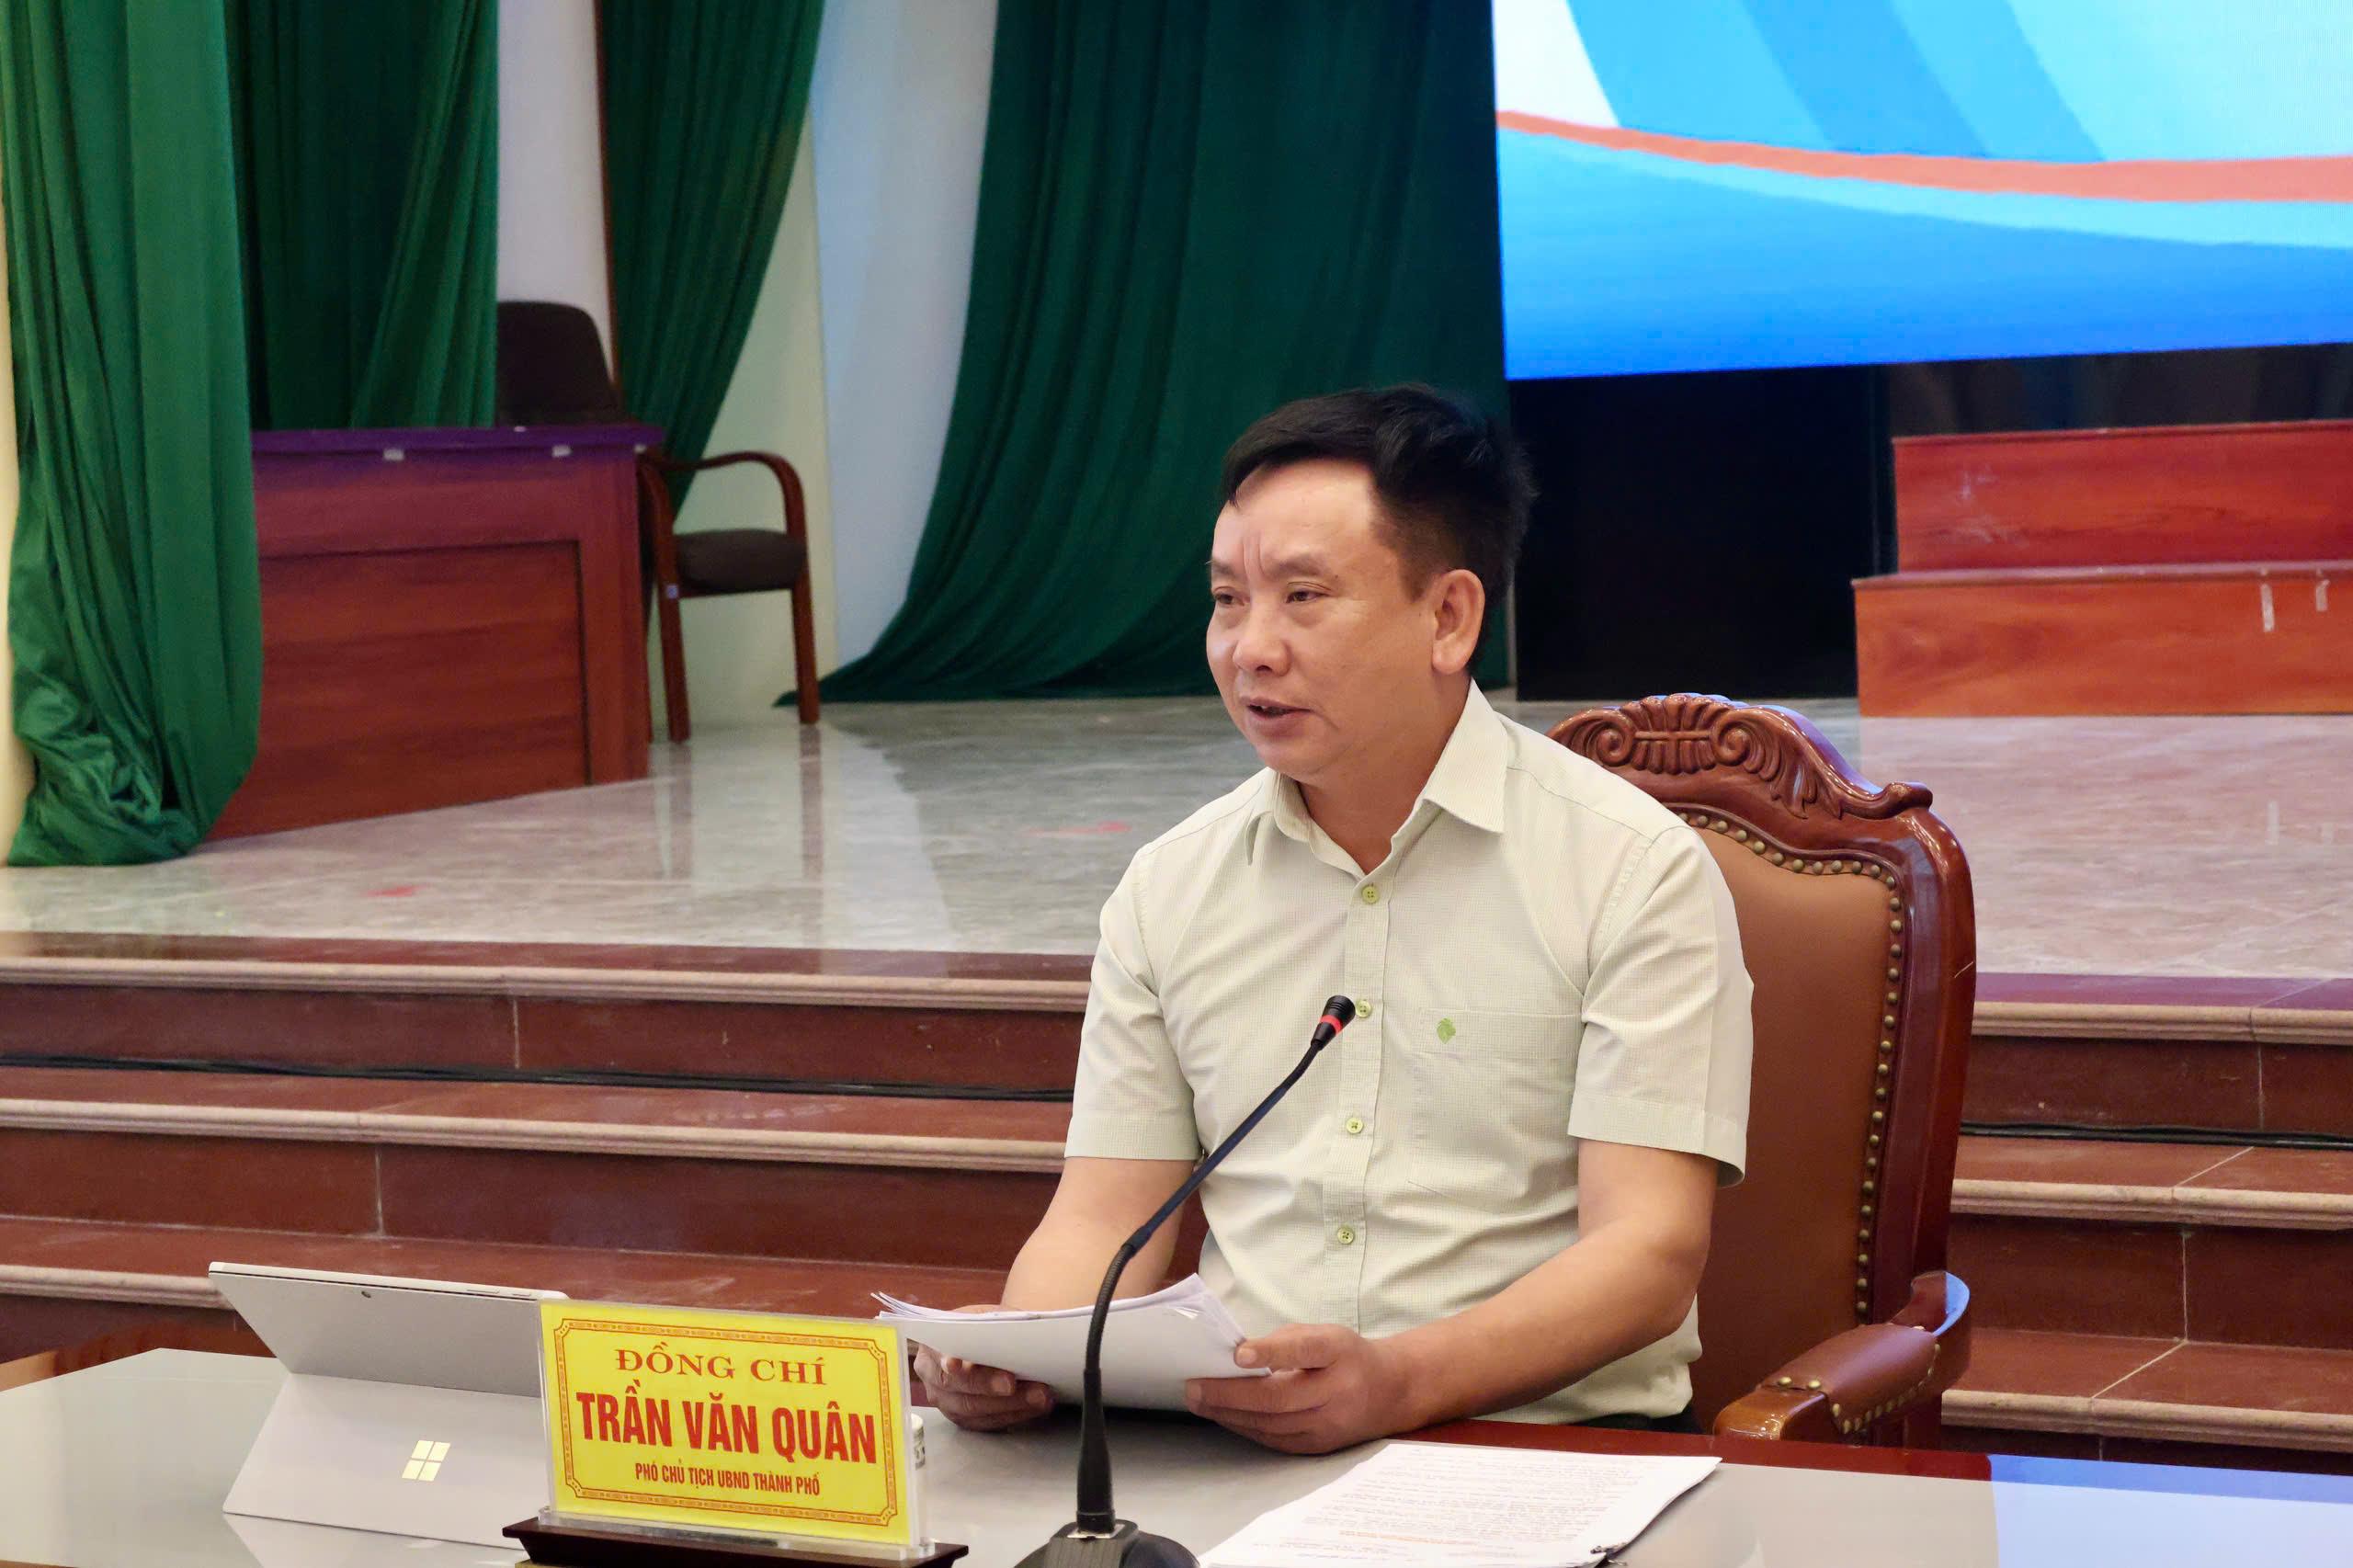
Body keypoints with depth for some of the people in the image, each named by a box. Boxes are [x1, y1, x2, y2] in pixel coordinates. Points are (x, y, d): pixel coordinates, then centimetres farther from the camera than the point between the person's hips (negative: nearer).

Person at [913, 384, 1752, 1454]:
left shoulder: (1636, 872, 0)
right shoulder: (1169, 887, 15)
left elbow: (1648, 1253, -8)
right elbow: (1105, 1220, 14)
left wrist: (1402, 1382, -26)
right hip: (1222, 1446, 4)